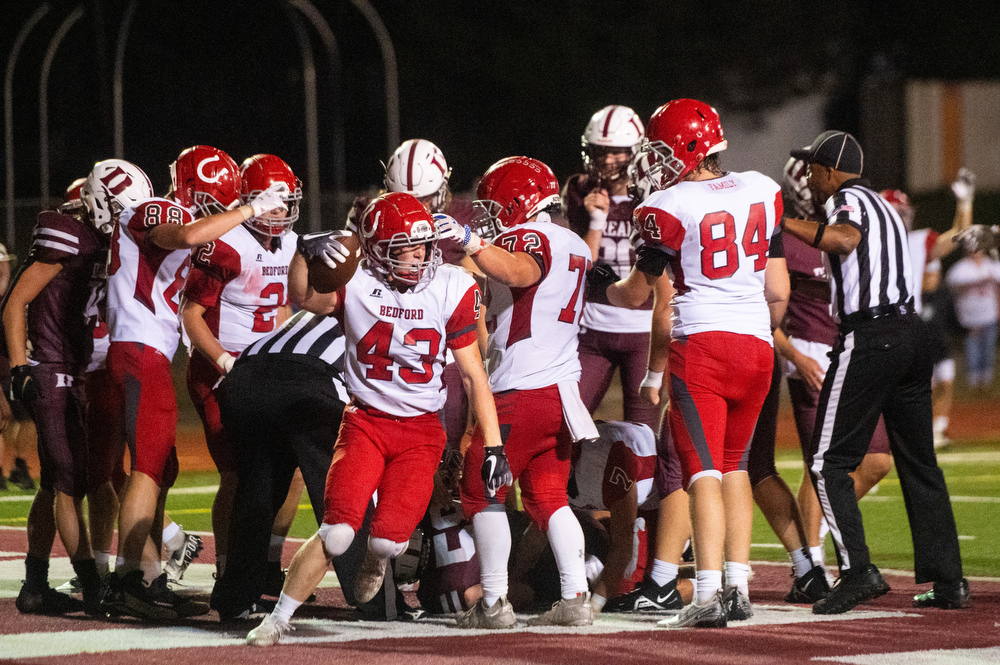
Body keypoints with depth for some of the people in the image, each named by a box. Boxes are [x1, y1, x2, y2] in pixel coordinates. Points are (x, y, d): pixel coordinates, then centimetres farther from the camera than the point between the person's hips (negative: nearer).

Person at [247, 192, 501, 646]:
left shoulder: (450, 289, -4)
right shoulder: (356, 284, -7)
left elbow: (473, 374, 0)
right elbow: (304, 298, -26)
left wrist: (492, 444, -3)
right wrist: (306, 253, -45)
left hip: (421, 431, 1)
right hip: (365, 422, -1)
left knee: (390, 538, -12)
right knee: (338, 531, -16)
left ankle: (376, 559, 28)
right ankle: (277, 620, -1)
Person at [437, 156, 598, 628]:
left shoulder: (528, 237, -9)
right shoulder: (575, 247, 19)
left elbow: (519, 272, -33)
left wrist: (472, 243, -46)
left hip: (519, 390, -9)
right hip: (562, 388, 9)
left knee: (481, 491, 1)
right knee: (548, 496, 12)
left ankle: (494, 603, -1)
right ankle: (576, 597, 2)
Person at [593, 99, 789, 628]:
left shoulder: (669, 208, -6)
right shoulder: (762, 192, 9)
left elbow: (637, 294, 6)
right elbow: (778, 292, 12)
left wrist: (599, 287, 26)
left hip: (701, 343, -5)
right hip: (756, 346, 5)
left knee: (704, 470, -6)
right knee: (733, 465, 18)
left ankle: (708, 594, -15)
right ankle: (738, 586, 16)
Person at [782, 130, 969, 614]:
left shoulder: (845, 199, -4)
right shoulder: (884, 206, 24)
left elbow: (847, 238, -25)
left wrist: (783, 222, -27)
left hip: (868, 337, -9)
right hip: (910, 332, 9)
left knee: (830, 463, -6)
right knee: (919, 462, 12)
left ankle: (858, 570, -16)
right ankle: (947, 580, 10)